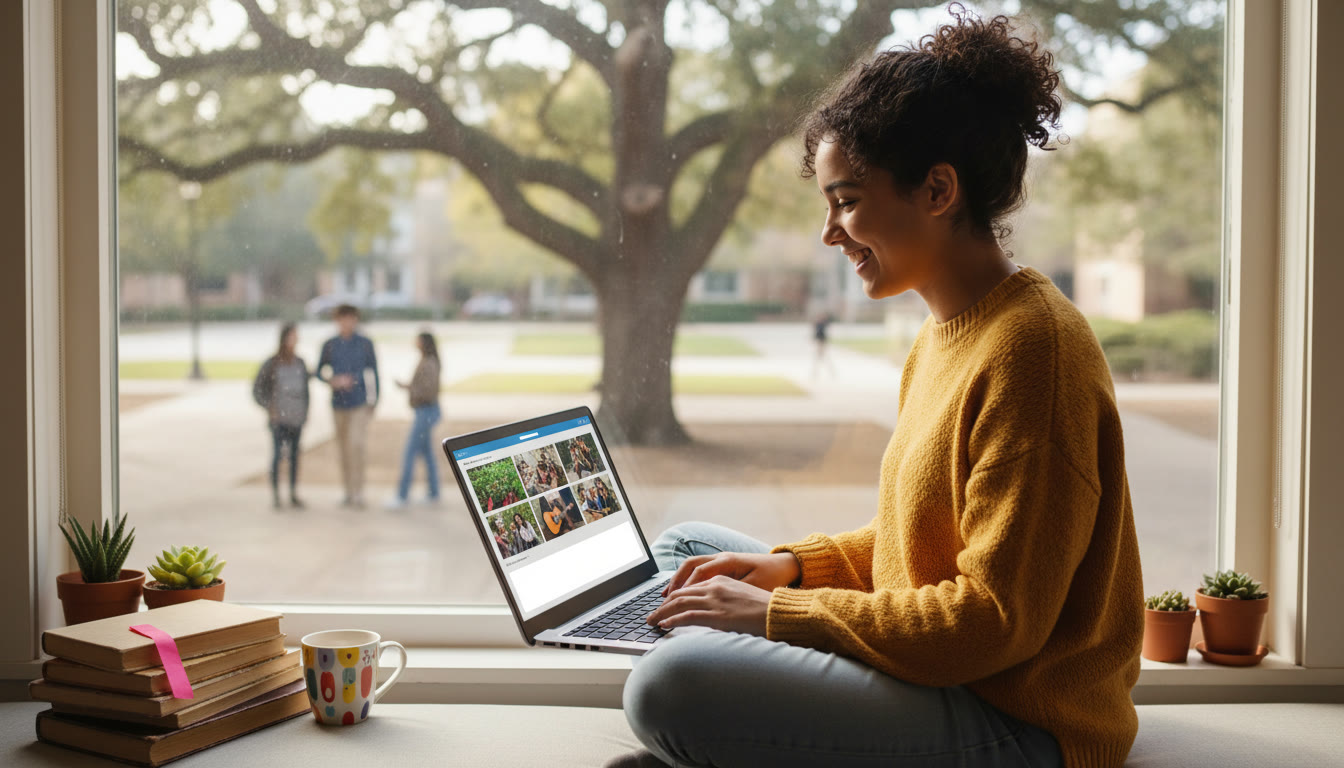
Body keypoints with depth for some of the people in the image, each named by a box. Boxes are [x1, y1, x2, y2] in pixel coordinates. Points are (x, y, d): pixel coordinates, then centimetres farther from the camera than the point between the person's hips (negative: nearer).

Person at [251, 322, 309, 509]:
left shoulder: (300, 363, 7)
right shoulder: (271, 363, -6)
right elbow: (257, 389, -1)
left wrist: (305, 413, 11)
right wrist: (269, 408, -7)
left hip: (297, 418, 4)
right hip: (279, 418, -4)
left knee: (294, 455, 8)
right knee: (277, 454, -4)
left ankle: (294, 495, 15)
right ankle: (275, 495, 5)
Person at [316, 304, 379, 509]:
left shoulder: (365, 344, -1)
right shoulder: (330, 345, 3)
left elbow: (374, 372, 5)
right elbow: (320, 371, 9)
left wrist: (374, 402, 4)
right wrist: (333, 380, -13)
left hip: (359, 403, -3)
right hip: (338, 403, 3)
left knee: (355, 445, -13)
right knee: (342, 447, 8)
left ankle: (358, 493, -11)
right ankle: (349, 492, 18)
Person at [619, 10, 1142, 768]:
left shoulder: (1029, 348, -21)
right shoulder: (946, 334, 10)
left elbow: (997, 620, -24)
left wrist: (778, 612, -18)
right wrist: (793, 566, 4)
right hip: (943, 669, 10)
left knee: (671, 686, -28)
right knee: (686, 546, 17)